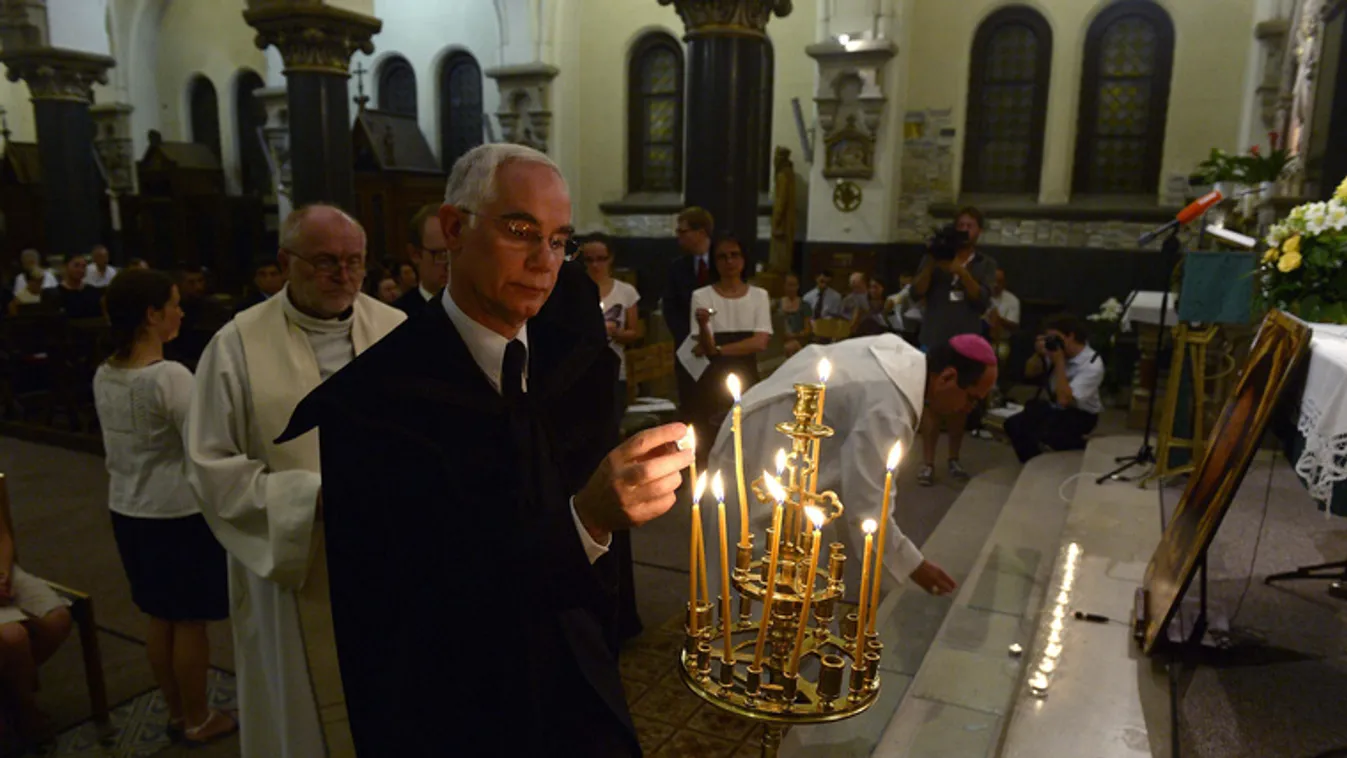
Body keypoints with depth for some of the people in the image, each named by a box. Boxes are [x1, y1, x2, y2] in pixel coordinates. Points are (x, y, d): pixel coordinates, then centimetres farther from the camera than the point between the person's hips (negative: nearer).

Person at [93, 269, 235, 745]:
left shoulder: (103, 376, 3)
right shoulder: (170, 376, -22)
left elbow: (122, 445, 10)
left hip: (128, 510, 8)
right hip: (179, 514, -8)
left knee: (159, 617, 19)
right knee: (190, 621, 7)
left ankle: (176, 712, 33)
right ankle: (197, 720, 22)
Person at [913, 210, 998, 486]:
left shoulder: (986, 265, 8)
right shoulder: (934, 258, 7)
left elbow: (982, 300, -9)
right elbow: (917, 292, -5)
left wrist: (961, 271, -21)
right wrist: (931, 264, -18)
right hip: (934, 340, -1)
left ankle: (954, 459, 21)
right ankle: (927, 463, -3)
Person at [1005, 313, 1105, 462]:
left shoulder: (1092, 365, -24)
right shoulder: (1057, 348, -9)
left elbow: (1064, 400, -32)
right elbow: (1030, 373, 4)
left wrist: (1059, 362, -31)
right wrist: (1039, 354, -17)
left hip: (1080, 414, -6)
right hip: (1055, 406, 6)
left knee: (1043, 434, -31)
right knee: (1014, 424, -11)